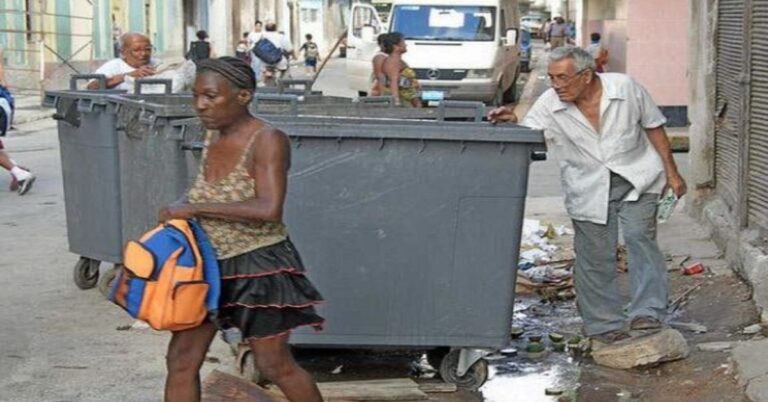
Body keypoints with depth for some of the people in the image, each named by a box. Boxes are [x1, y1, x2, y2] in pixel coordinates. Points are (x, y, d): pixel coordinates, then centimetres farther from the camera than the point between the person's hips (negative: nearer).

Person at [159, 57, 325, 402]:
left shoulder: (267, 140, -18)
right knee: (181, 358, 4)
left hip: (259, 266, -7)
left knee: (274, 364, 5)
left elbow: (269, 209, -30)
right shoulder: (212, 138, 6)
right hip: (209, 262, 7)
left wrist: (194, 208, -26)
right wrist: (182, 215, 0)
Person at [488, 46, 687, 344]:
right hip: (589, 189, 1)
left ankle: (647, 313, -13)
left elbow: (653, 127, 1)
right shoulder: (549, 104, -11)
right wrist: (511, 124, -40)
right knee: (595, 256, 2)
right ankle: (604, 324, 14)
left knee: (640, 237, -16)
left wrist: (672, 173, 4)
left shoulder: (625, 88, -11)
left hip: (636, 177, -1)